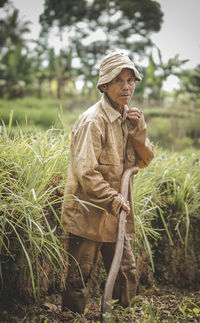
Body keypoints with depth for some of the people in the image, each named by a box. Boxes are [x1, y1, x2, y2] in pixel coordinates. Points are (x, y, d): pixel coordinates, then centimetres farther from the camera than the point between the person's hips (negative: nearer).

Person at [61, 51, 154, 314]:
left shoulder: (128, 117, 9)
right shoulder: (92, 121, -18)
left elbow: (145, 160, 9)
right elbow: (86, 172, -22)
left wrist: (138, 131, -6)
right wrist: (114, 200, -21)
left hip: (116, 213, 8)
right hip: (88, 213, -8)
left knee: (127, 274, 17)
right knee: (80, 281, 3)